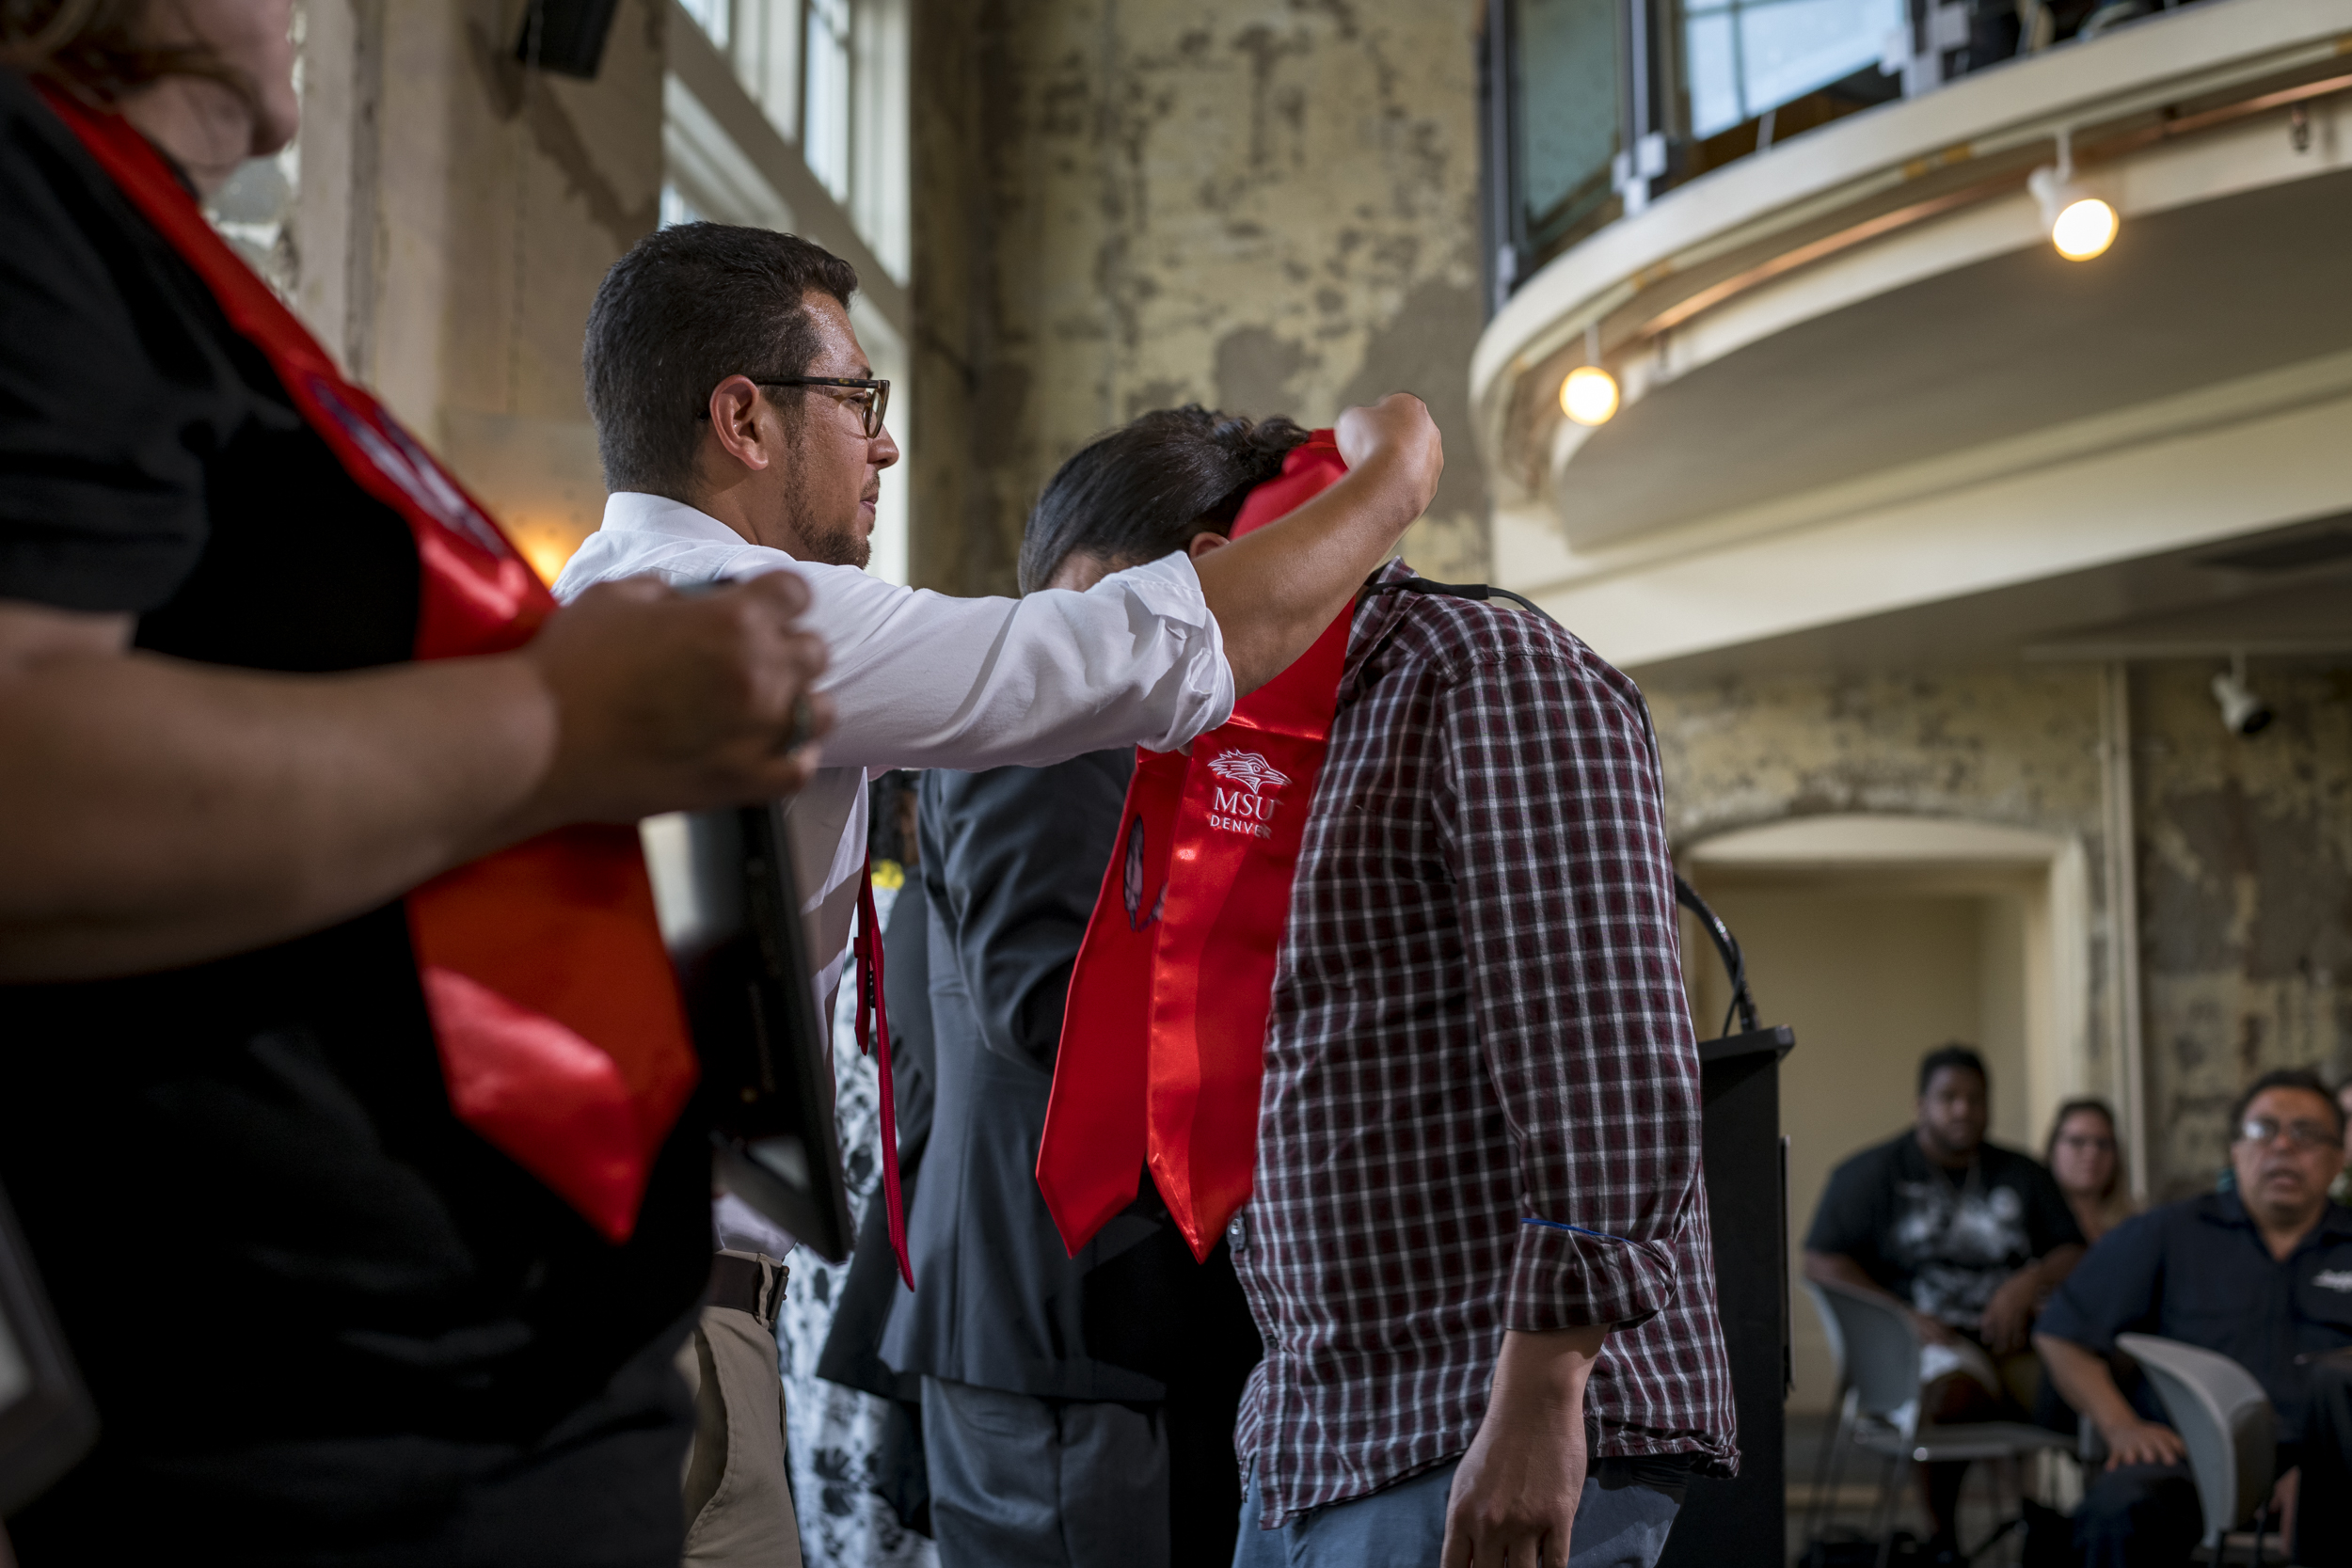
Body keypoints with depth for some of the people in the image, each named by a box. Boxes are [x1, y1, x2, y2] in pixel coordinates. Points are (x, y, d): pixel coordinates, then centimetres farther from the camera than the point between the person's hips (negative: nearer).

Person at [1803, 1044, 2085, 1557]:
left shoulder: (2022, 1175, 21)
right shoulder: (1870, 1173, 10)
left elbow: (2074, 1255, 16)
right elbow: (1821, 1263, 1)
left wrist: (2030, 1281, -6)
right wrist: (1902, 1315, -11)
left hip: (2009, 1339, 4)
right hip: (1922, 1338, -4)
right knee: (1956, 1389, -38)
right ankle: (1941, 1540, -18)